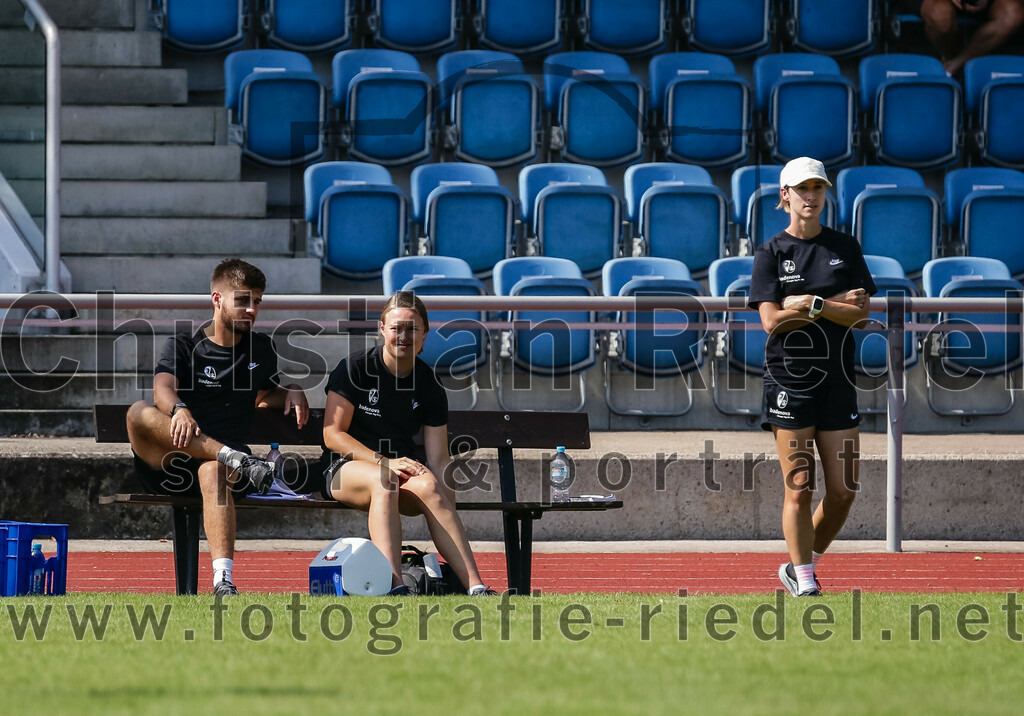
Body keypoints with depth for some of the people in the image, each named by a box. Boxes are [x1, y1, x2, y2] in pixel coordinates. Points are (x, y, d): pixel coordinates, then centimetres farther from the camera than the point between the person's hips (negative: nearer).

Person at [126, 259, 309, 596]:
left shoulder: (262, 349, 19)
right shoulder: (183, 346, 6)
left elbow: (264, 396, 35)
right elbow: (163, 389, -13)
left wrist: (291, 392, 10)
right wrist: (179, 410, -38)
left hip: (218, 460, 1)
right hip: (167, 465, -1)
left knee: (213, 471, -39)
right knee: (140, 413, -33)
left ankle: (223, 581, -57)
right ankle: (240, 461, -42)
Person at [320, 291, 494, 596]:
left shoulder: (429, 387, 7)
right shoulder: (354, 368, -2)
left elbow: (439, 459, 5)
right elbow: (332, 434, -7)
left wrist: (447, 501, -13)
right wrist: (384, 462, -19)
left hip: (402, 466, 3)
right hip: (345, 468, -3)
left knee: (427, 485, -34)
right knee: (383, 481, -39)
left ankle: (475, 586, -47)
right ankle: (394, 587, -56)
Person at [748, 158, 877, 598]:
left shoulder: (845, 248, 9)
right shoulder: (770, 254, 2)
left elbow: (860, 315, 0)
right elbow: (772, 321, -9)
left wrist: (809, 303, -12)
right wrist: (837, 305, -9)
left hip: (836, 379, 3)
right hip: (788, 380, -3)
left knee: (844, 490, -1)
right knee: (799, 487, -6)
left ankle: (800, 566, 18)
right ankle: (804, 582, 2)